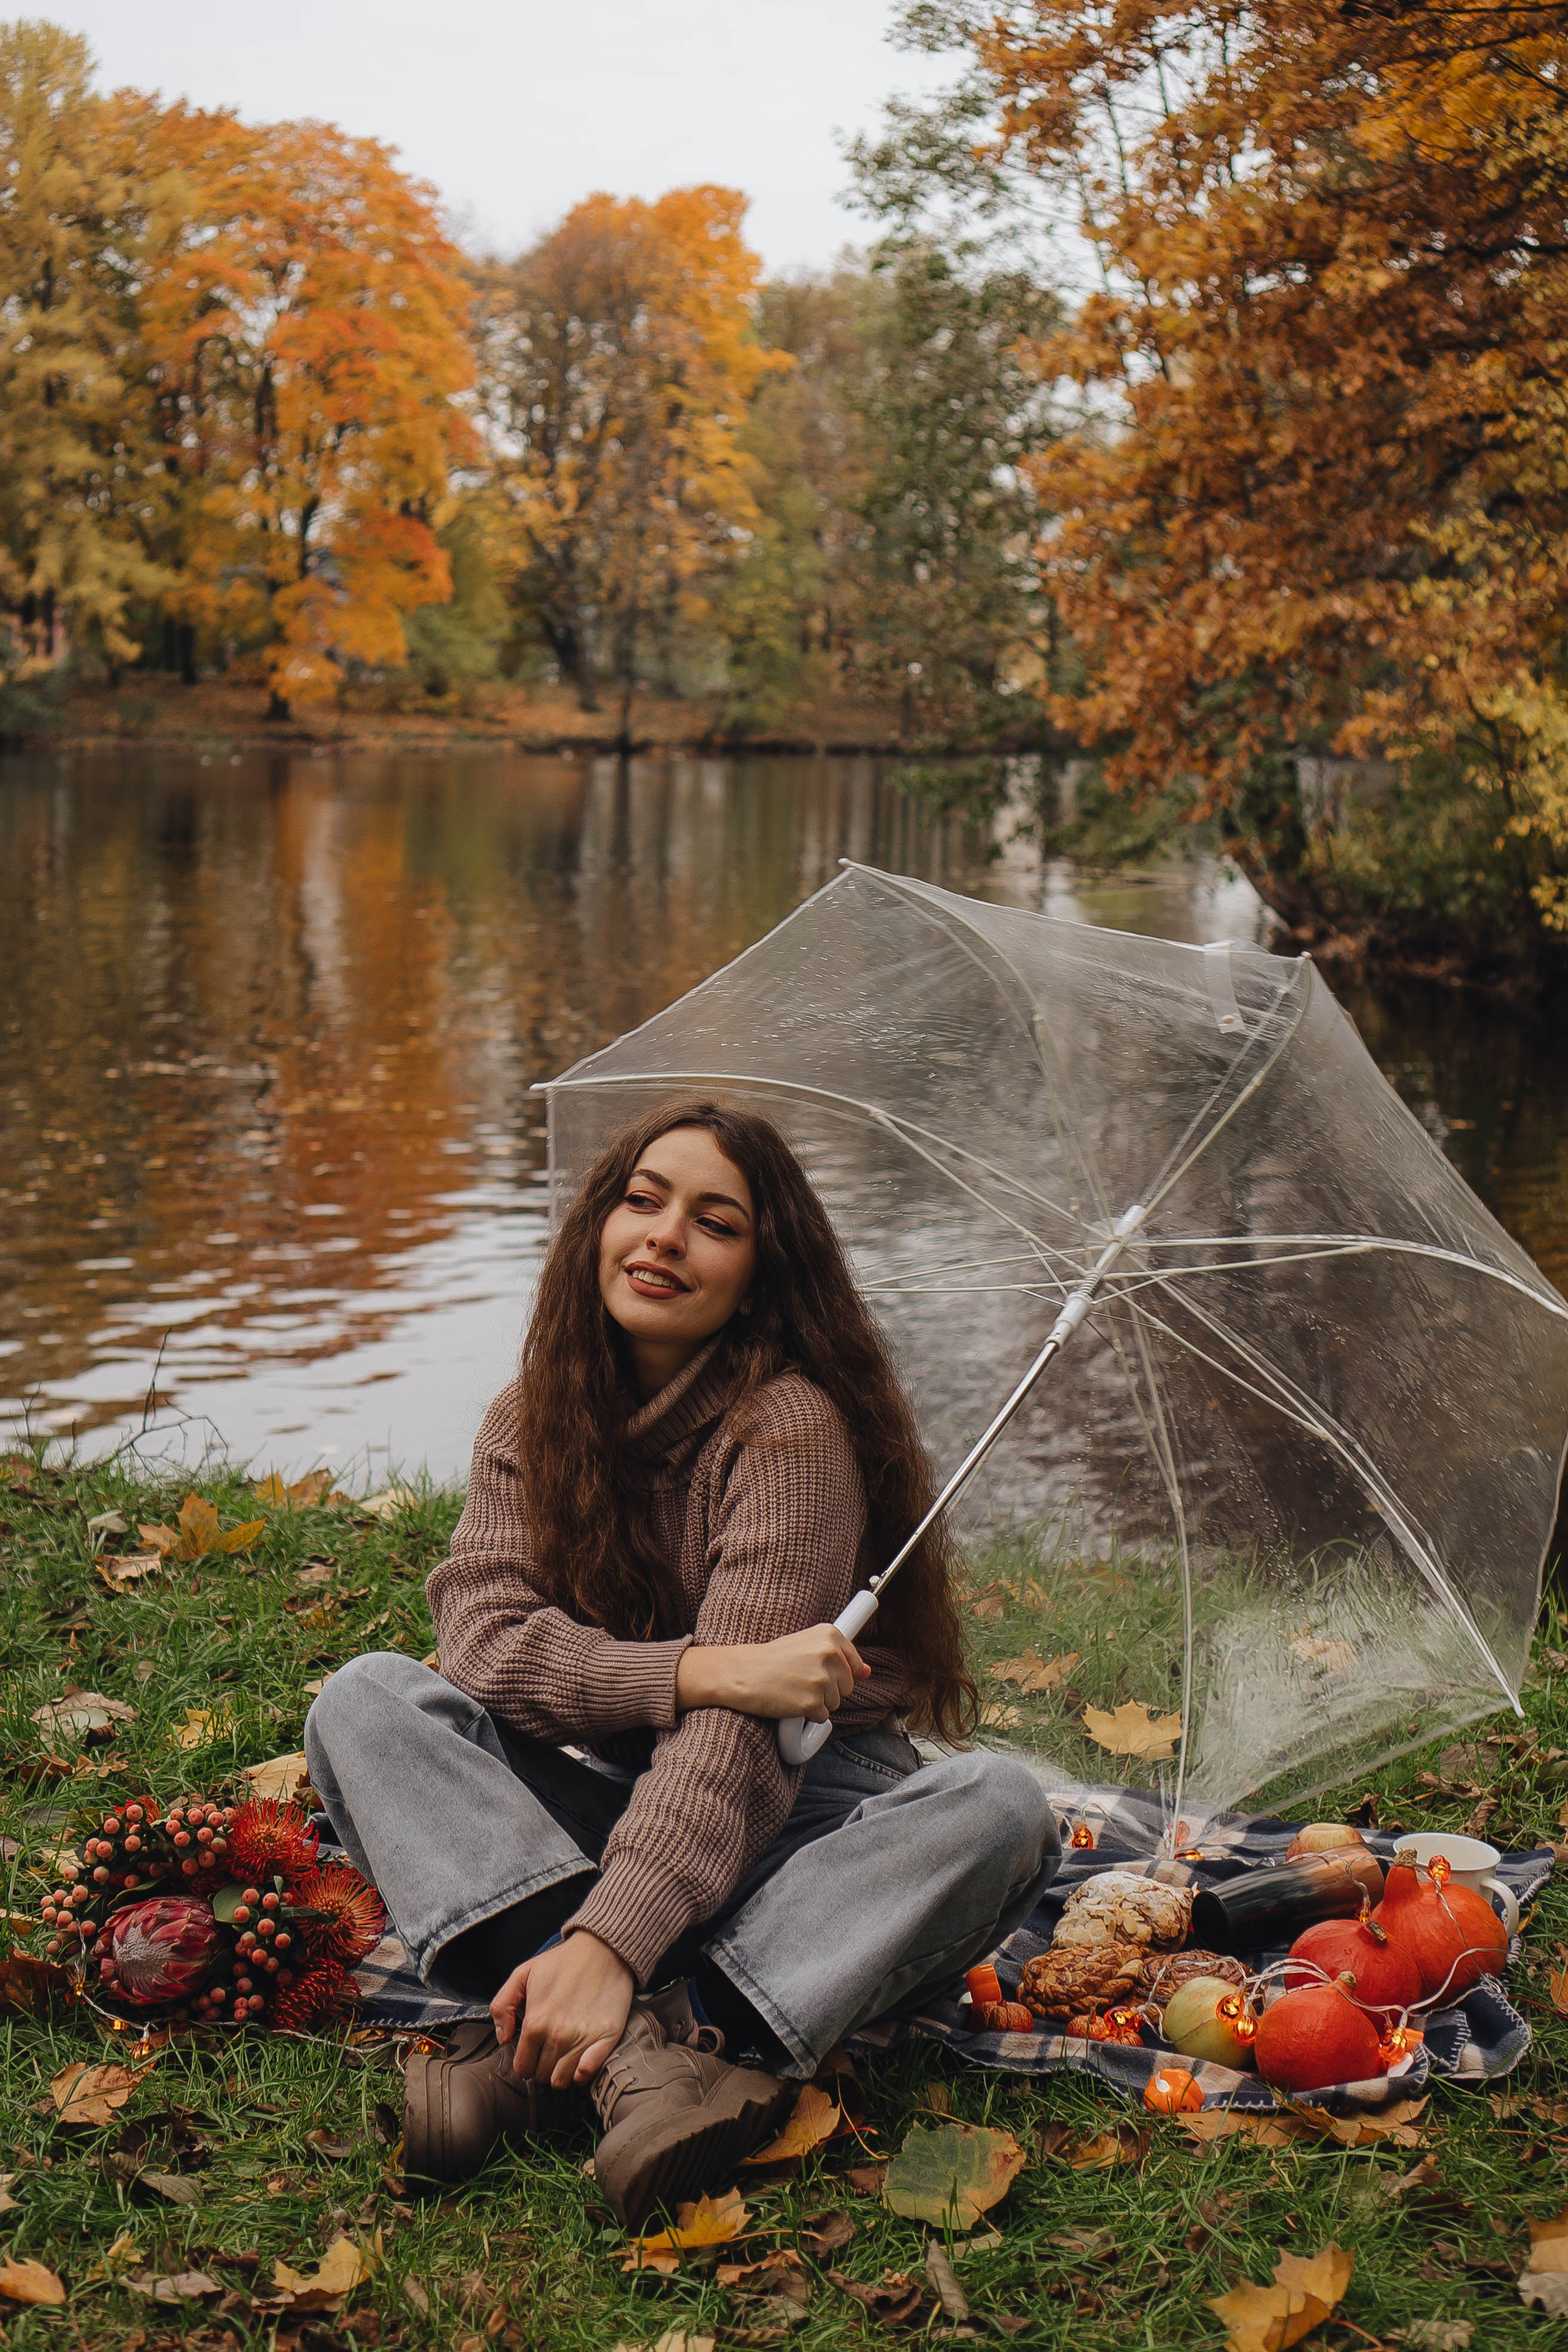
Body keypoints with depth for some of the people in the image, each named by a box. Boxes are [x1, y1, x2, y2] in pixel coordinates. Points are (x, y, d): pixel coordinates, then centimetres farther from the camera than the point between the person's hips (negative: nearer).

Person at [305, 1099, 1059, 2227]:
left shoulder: (792, 1426, -15)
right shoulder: (532, 1418, 2)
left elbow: (733, 1732, -24)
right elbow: (487, 1638, -13)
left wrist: (610, 1939, -37)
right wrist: (703, 1671, -29)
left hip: (794, 1814, -3)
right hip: (609, 1809, 3)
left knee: (1000, 1806, -31)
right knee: (364, 1701, -19)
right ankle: (634, 2031, -36)